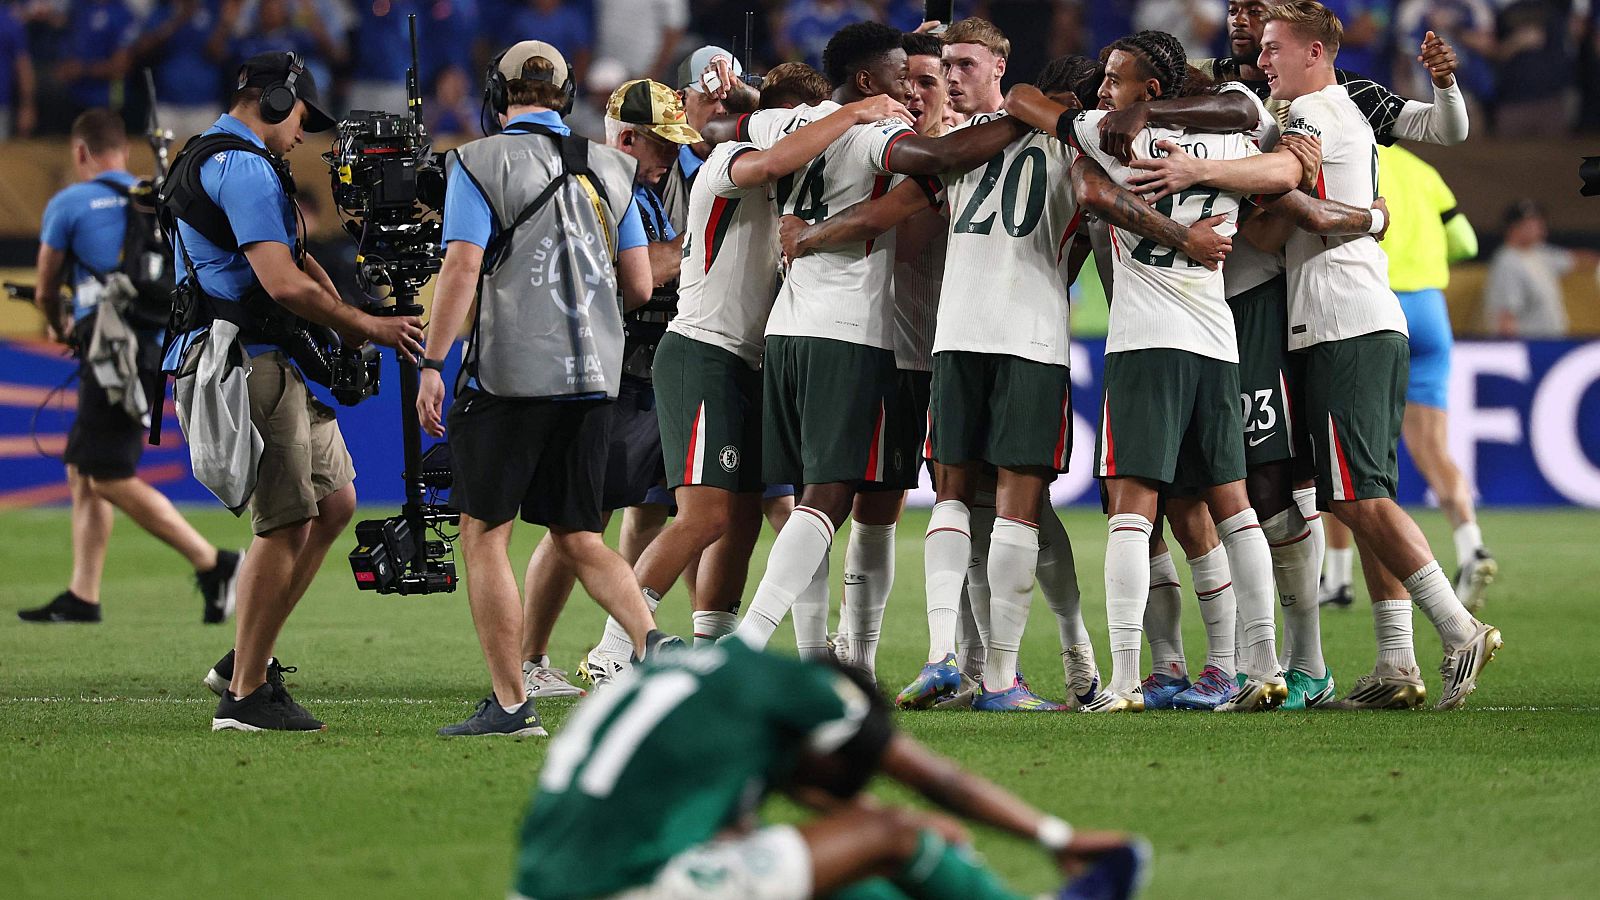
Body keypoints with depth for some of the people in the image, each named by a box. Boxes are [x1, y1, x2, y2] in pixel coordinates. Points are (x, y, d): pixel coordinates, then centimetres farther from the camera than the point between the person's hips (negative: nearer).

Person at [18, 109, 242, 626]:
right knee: (82, 471, 13)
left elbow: (46, 292, 6)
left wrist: (60, 328, 30)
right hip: (155, 346, 8)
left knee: (110, 478, -8)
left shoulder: (69, 205, -3)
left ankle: (213, 565, -16)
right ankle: (82, 597, 10)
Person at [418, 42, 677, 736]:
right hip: (592, 373, 5)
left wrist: (431, 366, -11)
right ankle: (651, 643, -8)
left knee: (485, 536, 3)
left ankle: (510, 704, -1)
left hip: (509, 373, -5)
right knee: (577, 539, 14)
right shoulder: (609, 169, 11)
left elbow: (461, 269, -13)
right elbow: (639, 287, 11)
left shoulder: (481, 164, -4)